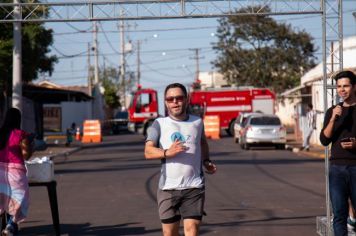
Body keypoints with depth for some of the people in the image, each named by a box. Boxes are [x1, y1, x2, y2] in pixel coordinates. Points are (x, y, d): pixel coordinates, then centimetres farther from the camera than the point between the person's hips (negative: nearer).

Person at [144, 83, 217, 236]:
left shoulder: (197, 122, 11)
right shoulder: (159, 124, 3)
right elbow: (148, 151, -11)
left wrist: (206, 161, 14)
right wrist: (167, 153, -30)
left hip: (194, 188, 1)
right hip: (168, 188, -1)